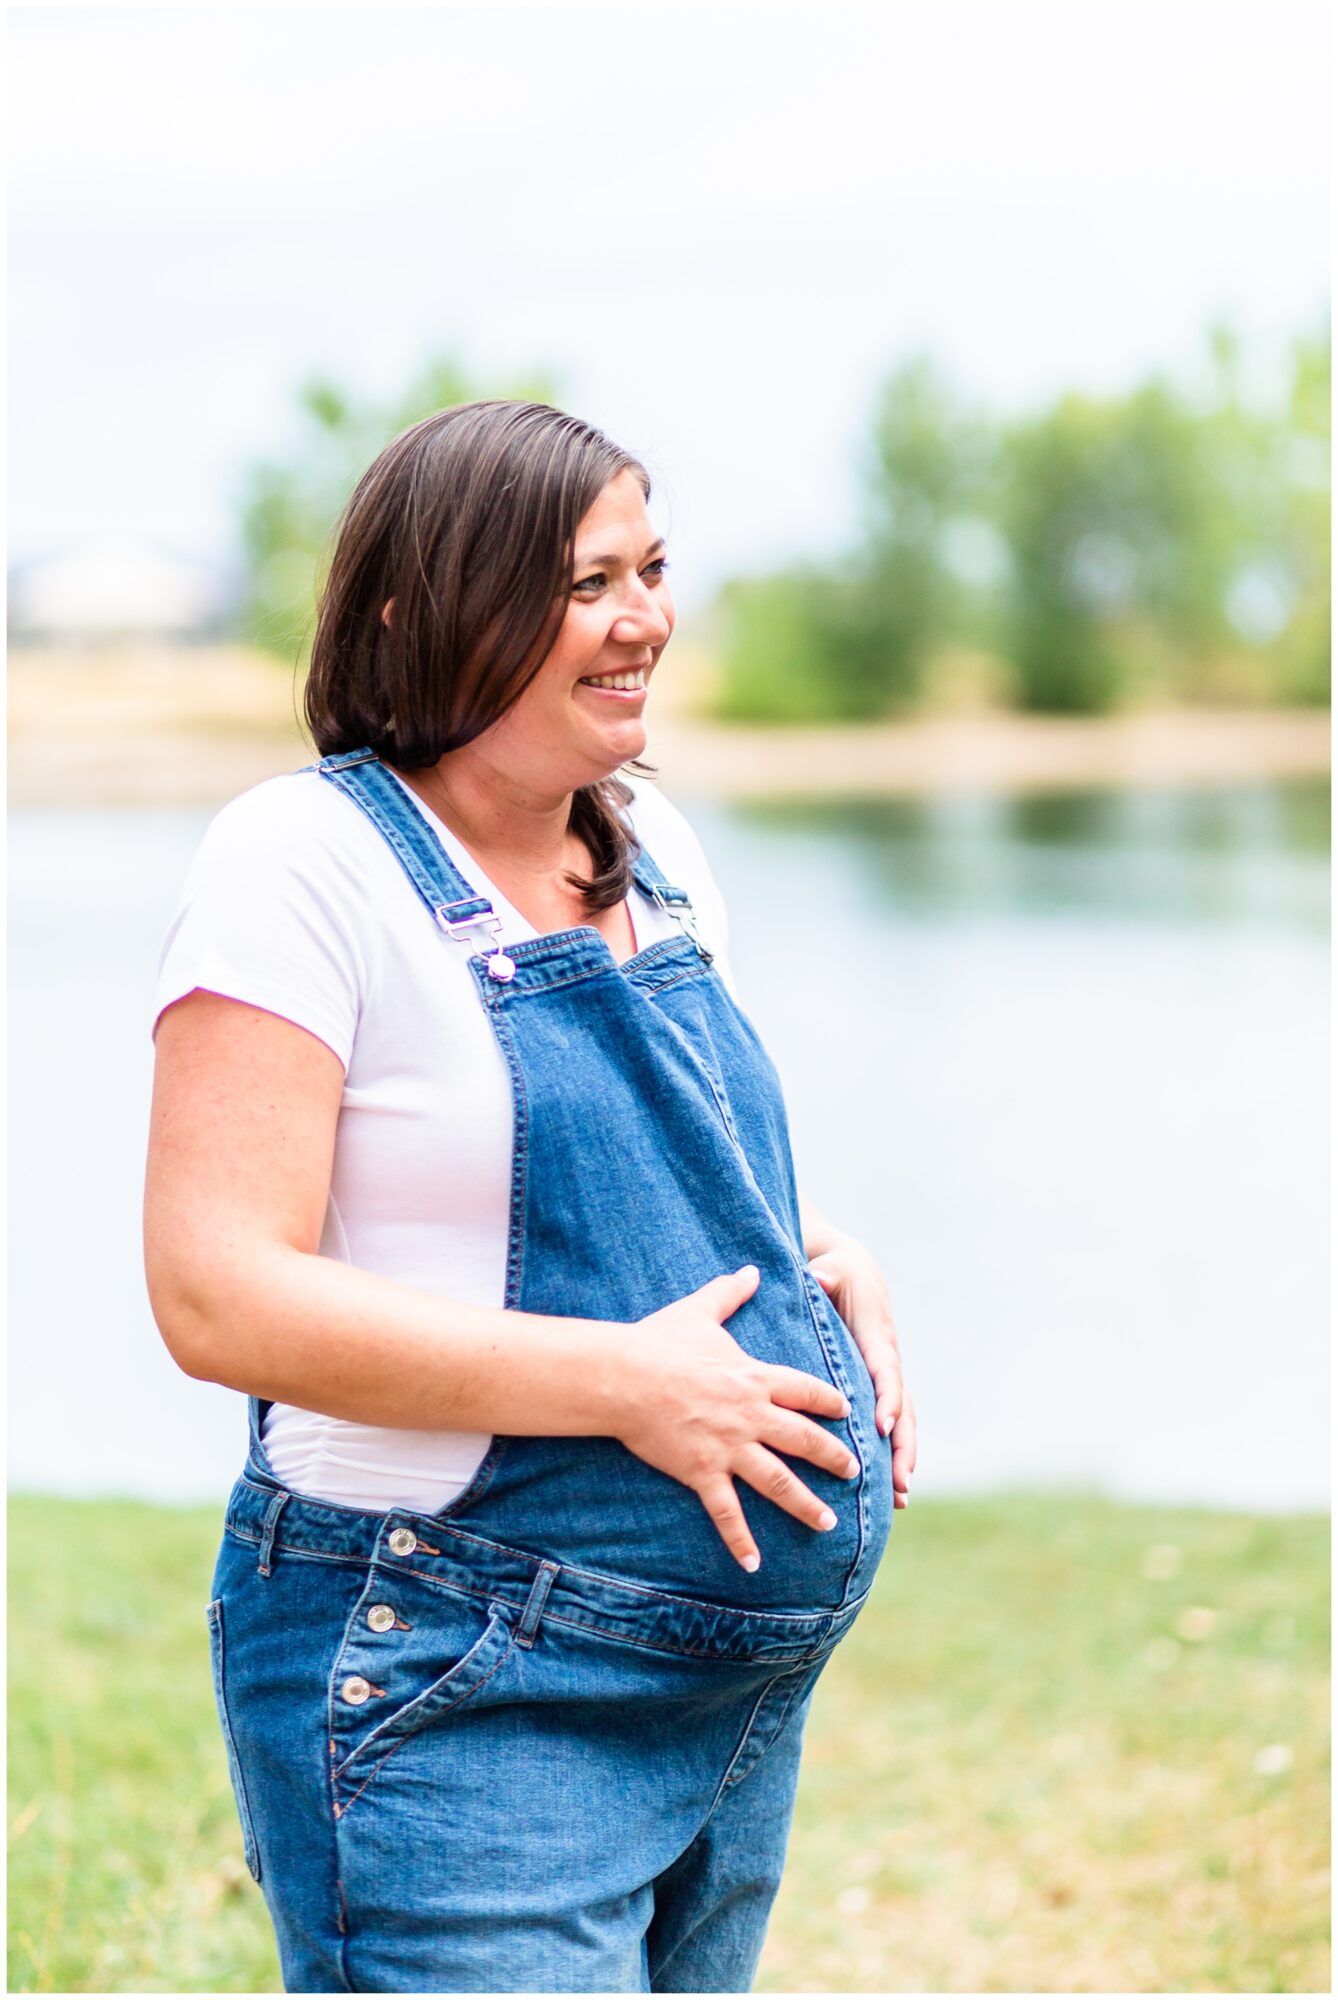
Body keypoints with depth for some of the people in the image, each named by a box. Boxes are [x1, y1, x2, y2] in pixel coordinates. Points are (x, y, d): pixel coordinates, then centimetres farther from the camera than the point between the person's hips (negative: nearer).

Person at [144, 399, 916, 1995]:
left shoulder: (652, 844, 11)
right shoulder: (306, 861, -13)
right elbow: (219, 1296, -20)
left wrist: (818, 1255, 2)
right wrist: (624, 1382, -21)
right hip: (456, 1706, -8)